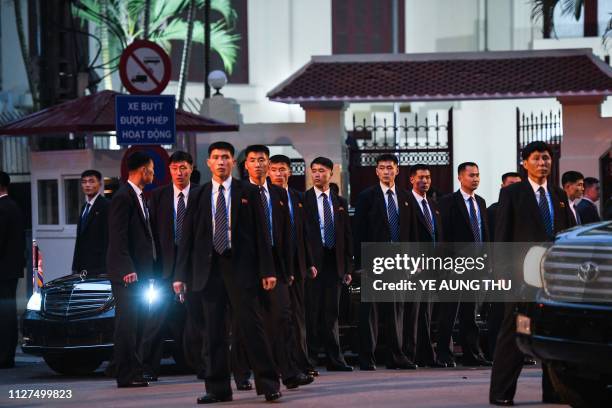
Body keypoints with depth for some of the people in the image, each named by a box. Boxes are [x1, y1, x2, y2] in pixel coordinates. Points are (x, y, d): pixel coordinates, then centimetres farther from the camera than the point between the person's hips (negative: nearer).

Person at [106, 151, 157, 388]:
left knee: (136, 322, 11)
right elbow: (118, 238, -17)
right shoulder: (123, 198, -12)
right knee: (127, 322, -8)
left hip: (140, 271, 10)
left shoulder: (141, 197, 17)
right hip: (127, 271, -10)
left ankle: (132, 372, 17)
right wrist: (127, 270, -22)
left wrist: (146, 269, 15)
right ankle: (126, 375, -7)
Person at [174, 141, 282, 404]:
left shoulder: (248, 193, 5)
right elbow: (187, 237, 9)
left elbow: (260, 233, 2)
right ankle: (217, 389, 9)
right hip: (208, 270, 2)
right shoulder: (198, 196, 9)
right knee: (213, 333, 3)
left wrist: (267, 270, -4)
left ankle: (268, 384, 2)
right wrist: (180, 274, 3)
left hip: (241, 267, -2)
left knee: (253, 327, -4)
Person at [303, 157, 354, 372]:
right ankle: (309, 358, 0)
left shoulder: (340, 202, 14)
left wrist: (348, 267, 8)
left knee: (331, 313, 7)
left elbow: (347, 236, 14)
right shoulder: (303, 200, 1)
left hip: (334, 263, 4)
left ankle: (335, 359, 10)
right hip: (312, 263, -4)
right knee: (311, 312, -4)